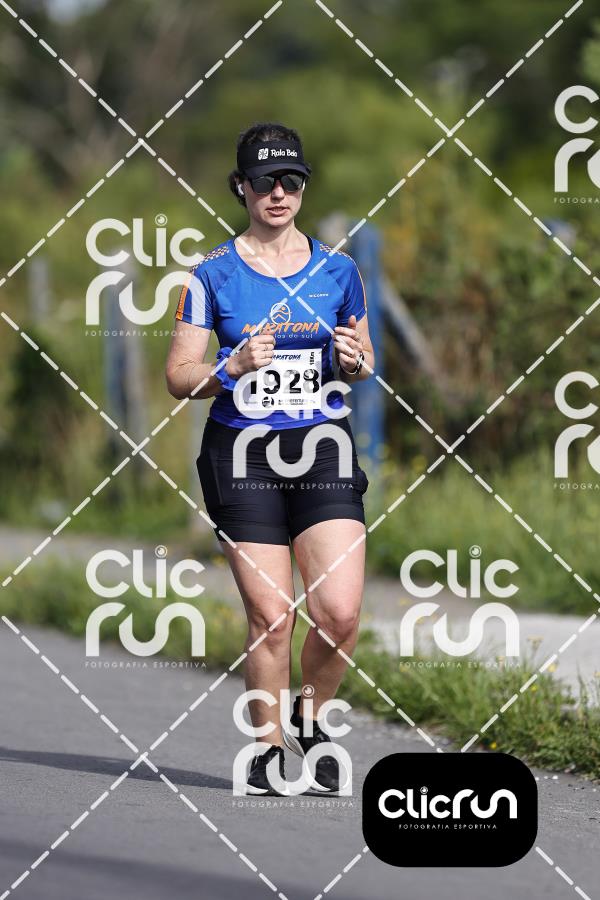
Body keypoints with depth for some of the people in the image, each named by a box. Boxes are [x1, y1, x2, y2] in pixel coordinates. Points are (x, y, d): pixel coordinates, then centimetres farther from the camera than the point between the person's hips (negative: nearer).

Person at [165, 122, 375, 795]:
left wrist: (355, 361, -6)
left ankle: (309, 718, 15)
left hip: (323, 449, 2)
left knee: (340, 612, -11)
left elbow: (363, 364, 18)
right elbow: (179, 376, 0)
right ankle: (270, 746, 13)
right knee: (269, 615, -4)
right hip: (242, 454, -2)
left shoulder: (337, 271, 7)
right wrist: (235, 367, -18)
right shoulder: (213, 274, 1)